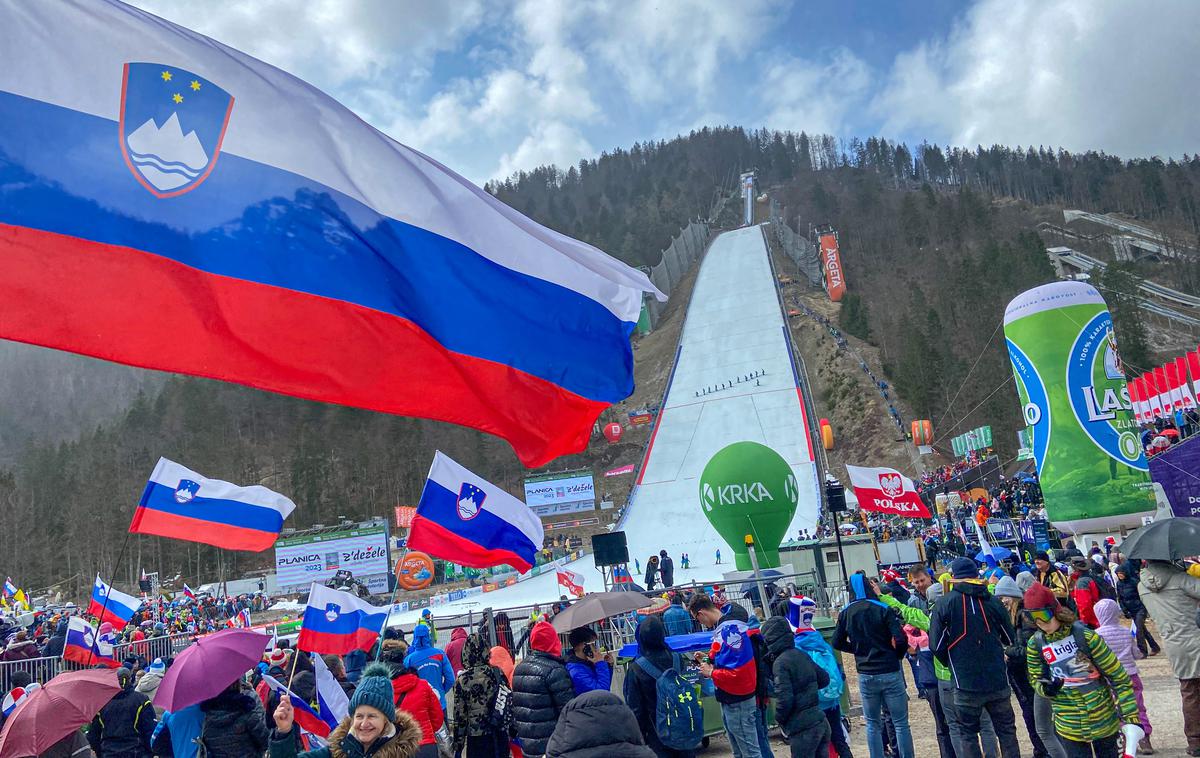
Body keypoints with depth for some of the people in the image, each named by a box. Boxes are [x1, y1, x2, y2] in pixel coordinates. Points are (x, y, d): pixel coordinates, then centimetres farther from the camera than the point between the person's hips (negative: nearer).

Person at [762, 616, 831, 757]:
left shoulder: (780, 662, -16)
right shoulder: (802, 655, 6)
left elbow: (785, 699, -21)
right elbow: (824, 679, 17)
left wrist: (779, 719, -3)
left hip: (803, 729, -7)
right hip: (821, 723, 7)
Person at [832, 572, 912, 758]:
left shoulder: (845, 613, 1)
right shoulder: (883, 609, -9)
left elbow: (837, 643, 7)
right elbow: (901, 640, -14)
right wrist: (896, 656, 5)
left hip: (866, 675, 3)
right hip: (890, 672, -3)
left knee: (873, 724, 14)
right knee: (901, 722, 8)